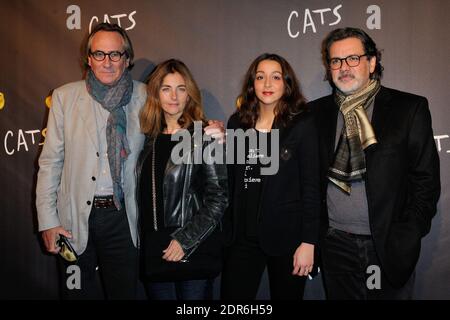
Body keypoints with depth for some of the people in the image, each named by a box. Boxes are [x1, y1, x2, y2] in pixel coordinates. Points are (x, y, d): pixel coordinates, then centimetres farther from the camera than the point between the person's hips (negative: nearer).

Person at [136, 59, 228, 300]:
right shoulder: (151, 137, 8)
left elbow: (218, 197, -10)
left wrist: (185, 240, -14)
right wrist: (144, 241, 8)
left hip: (192, 251, -4)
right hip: (153, 251, 5)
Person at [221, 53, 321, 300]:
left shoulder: (302, 124, -4)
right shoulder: (237, 122, 7)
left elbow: (311, 187, -7)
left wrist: (308, 242, -10)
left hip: (286, 236, -2)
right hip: (243, 236, 3)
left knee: (286, 295, 11)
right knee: (232, 296, 4)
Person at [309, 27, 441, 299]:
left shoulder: (409, 108, -3)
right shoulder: (317, 112, 4)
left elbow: (426, 179, -4)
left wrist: (407, 237, -9)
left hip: (389, 246, -2)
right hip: (335, 243, 2)